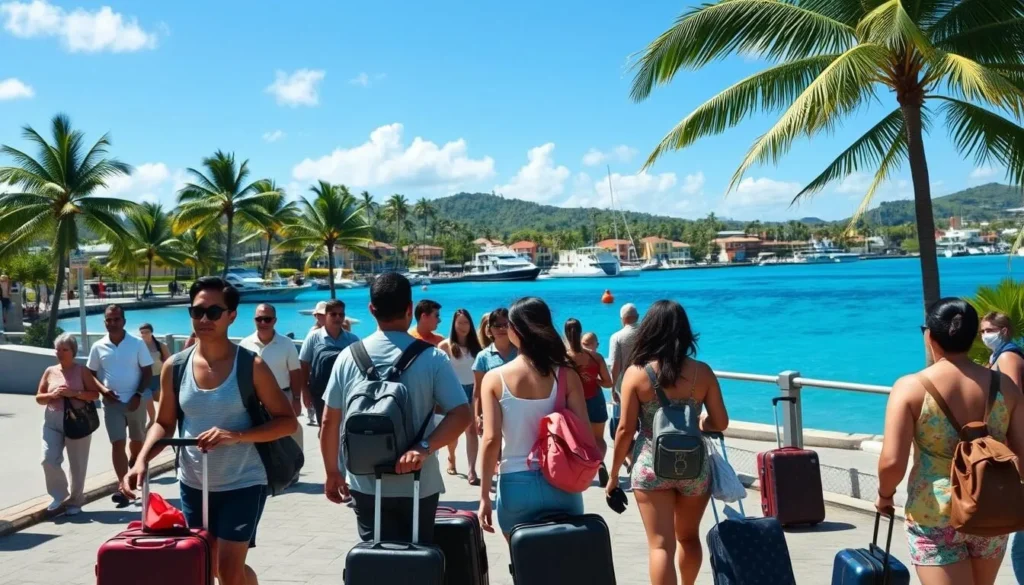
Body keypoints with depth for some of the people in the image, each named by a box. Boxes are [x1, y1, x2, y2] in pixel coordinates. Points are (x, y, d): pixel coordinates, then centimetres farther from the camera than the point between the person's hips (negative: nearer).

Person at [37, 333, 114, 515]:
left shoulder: (82, 371, 0)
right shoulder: (50, 371, 8)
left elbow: (95, 394, -4)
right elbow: (39, 398, 10)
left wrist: (74, 393, -18)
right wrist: (52, 395, -11)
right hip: (52, 422, 3)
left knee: (77, 465, 4)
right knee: (49, 460, -9)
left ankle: (75, 501, 18)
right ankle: (60, 495, 11)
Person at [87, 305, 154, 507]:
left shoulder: (137, 343, -6)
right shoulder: (98, 347, 0)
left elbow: (147, 371, -4)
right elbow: (91, 374, 8)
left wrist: (138, 395, -14)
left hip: (135, 401, 0)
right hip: (112, 403, 0)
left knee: (137, 440, 17)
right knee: (118, 444, -7)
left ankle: (133, 463, 50)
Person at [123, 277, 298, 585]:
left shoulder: (251, 365, -12)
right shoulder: (174, 368, -2)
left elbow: (287, 421, -11)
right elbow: (164, 424, 8)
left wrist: (236, 435, -24)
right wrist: (141, 460, -10)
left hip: (242, 484, -4)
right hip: (192, 484, 5)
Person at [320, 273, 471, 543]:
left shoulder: (348, 357, -3)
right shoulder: (432, 357, -9)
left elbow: (329, 422, 2)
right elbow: (461, 415, -18)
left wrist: (332, 473, 12)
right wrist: (424, 448, -22)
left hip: (366, 484, 2)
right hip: (417, 485, -1)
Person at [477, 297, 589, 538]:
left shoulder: (495, 378, -5)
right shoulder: (566, 375, -3)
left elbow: (491, 439, -8)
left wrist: (484, 495, -1)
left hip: (516, 484, -1)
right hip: (560, 483, 1)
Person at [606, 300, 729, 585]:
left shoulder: (636, 373, -10)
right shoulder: (702, 371, -4)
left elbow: (625, 430, -7)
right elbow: (721, 423, 2)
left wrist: (614, 474, 4)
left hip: (652, 467, -3)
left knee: (661, 545, 1)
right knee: (689, 537, 24)